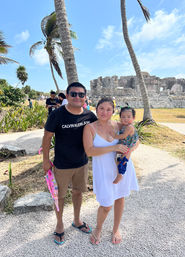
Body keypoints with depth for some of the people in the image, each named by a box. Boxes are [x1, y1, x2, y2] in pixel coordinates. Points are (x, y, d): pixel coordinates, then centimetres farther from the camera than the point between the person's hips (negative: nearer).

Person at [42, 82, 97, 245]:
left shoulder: (89, 115, -10)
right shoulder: (57, 115, -21)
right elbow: (47, 137, -10)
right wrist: (46, 160, -4)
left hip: (82, 163, 4)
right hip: (62, 165, -3)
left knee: (78, 191, 22)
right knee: (60, 195, 15)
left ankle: (77, 221, 48)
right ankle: (60, 224, 43)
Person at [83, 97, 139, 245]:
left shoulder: (118, 126, -3)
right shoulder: (90, 128, -11)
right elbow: (89, 151, -22)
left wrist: (130, 149, -16)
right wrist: (114, 147, -27)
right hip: (104, 170, -3)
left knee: (120, 198, 18)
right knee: (106, 205, 0)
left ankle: (116, 229, 46)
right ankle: (98, 228, 36)